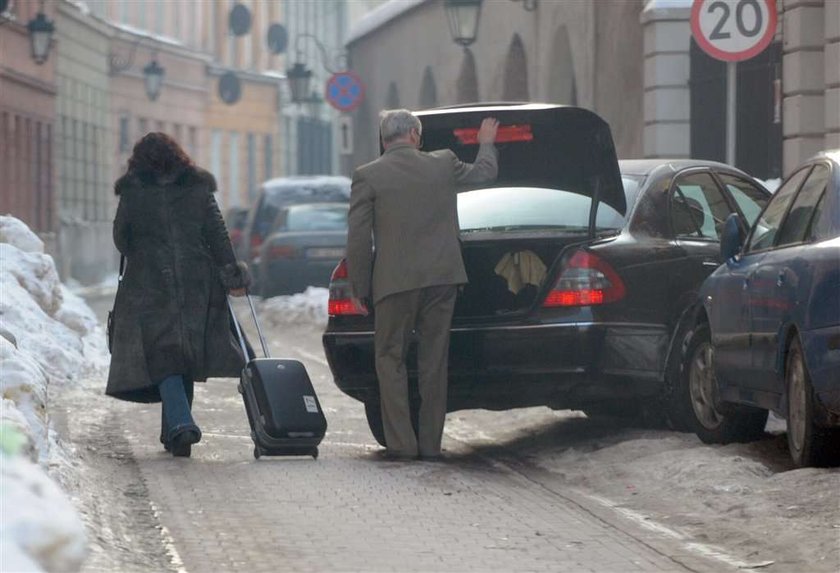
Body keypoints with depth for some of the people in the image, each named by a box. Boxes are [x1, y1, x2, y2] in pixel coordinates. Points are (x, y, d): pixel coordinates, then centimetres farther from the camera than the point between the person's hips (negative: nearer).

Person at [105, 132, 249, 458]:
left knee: (162, 357, -4)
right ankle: (173, 433, 17)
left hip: (149, 285, -3)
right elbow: (218, 235, 2)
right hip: (197, 284, 3)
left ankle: (181, 423, -24)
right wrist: (232, 276, 3)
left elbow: (121, 238, 4)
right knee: (186, 355, 12)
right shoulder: (199, 189, 6)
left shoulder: (133, 192, -1)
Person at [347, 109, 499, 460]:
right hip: (441, 279, 3)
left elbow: (358, 238, -5)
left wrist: (359, 288, 3)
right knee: (434, 362, 9)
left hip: (395, 282, -3)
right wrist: (486, 144, 44)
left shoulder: (367, 177, -5)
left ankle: (400, 442, -2)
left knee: (391, 359, 6)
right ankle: (430, 442, 10)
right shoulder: (443, 165, 3)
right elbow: (484, 173, 23)